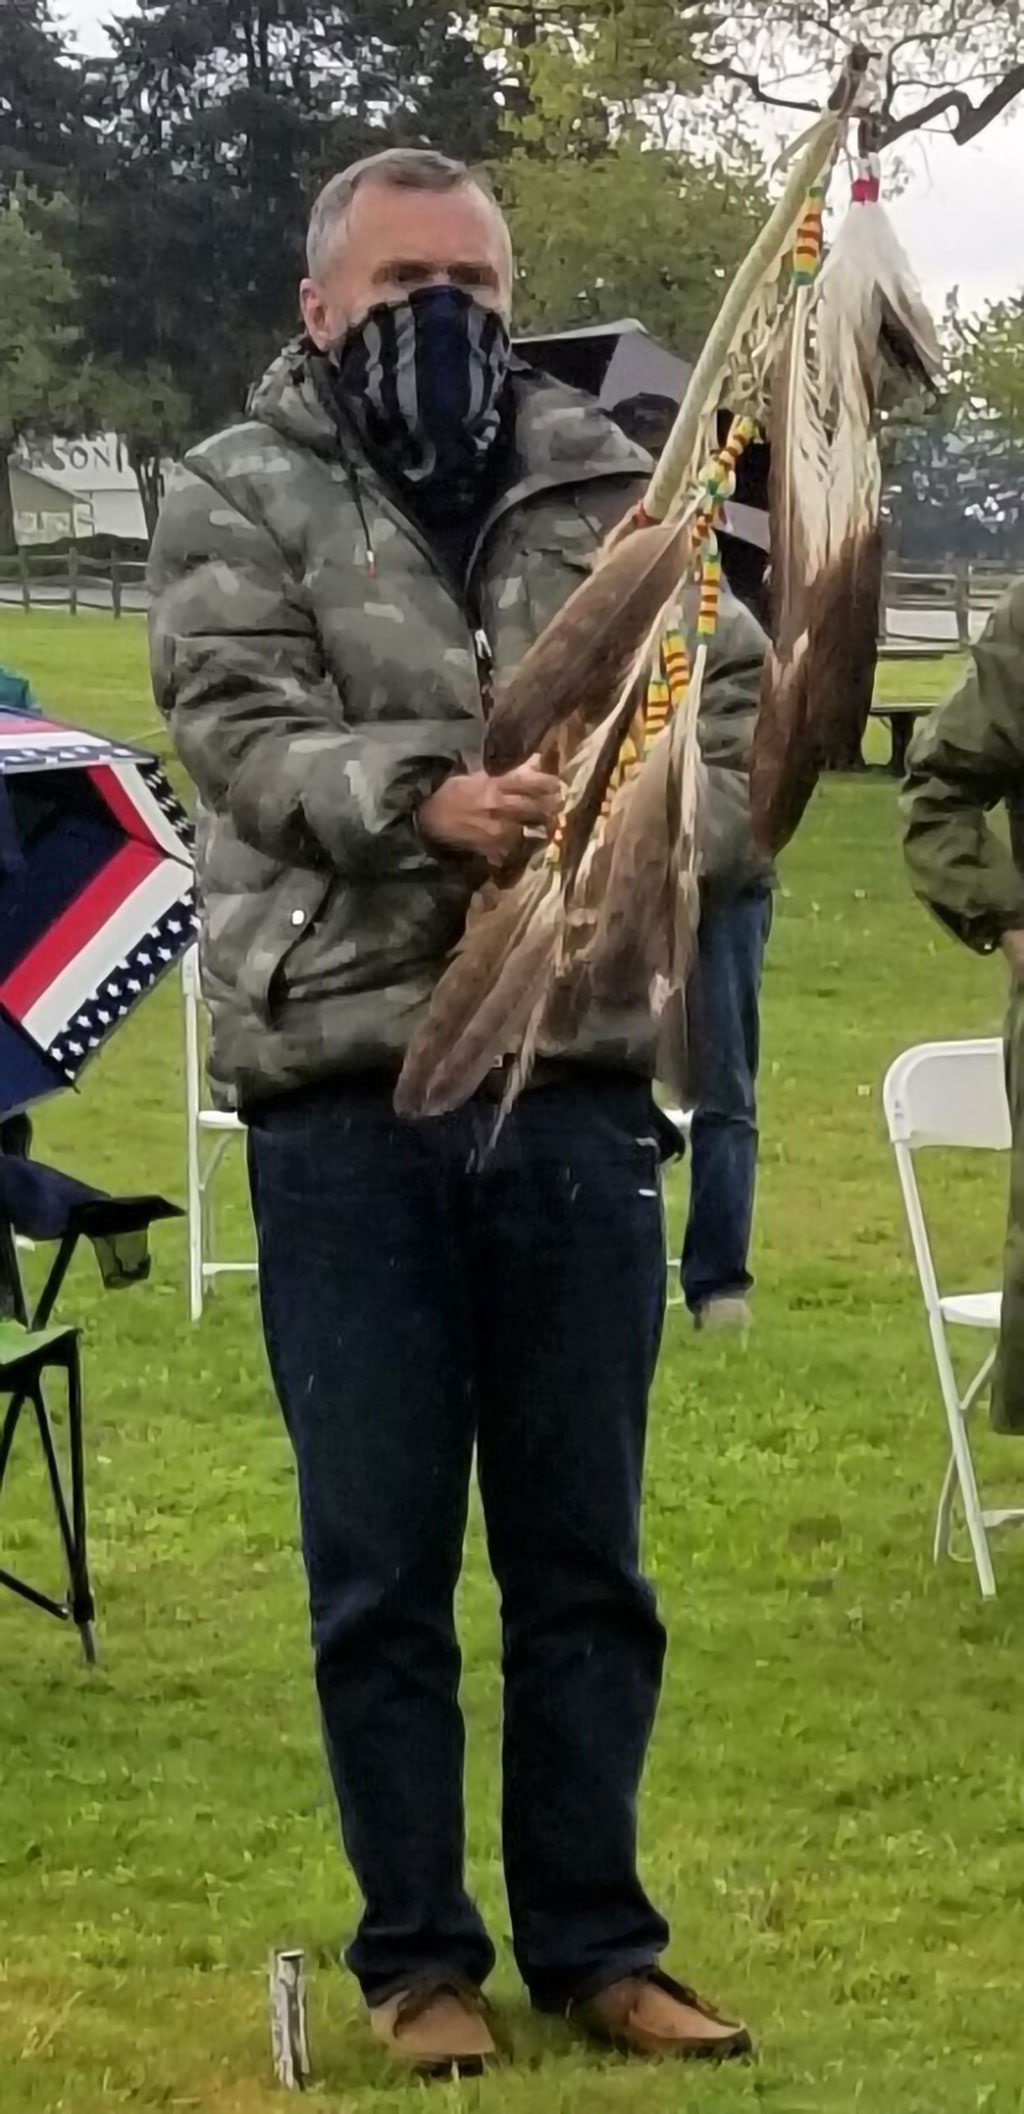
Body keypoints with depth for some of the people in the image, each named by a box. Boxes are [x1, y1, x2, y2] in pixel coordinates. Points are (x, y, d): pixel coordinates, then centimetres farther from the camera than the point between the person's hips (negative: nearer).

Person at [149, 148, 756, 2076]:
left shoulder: (609, 486, 11)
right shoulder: (233, 502, 4)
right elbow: (246, 734, -9)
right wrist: (422, 801, -27)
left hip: (578, 1092, 2)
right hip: (346, 1104, -2)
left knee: (583, 1555, 10)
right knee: (379, 1565, 4)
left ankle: (593, 1938, 21)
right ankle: (418, 1952, 16)